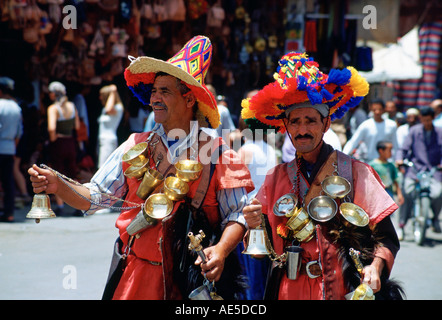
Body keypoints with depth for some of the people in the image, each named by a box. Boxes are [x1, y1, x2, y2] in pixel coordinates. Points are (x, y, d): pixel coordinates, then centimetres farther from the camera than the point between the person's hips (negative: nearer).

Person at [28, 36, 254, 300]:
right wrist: (58, 186, -10)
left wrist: (221, 250, -21)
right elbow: (95, 196, 8)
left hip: (193, 276, -2)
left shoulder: (217, 152, -2)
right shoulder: (135, 147, 8)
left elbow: (237, 214, -4)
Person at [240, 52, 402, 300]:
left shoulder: (354, 172, -3)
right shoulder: (276, 178, 6)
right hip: (290, 292, 3)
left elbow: (386, 237, -4)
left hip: (346, 290, -2)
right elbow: (266, 249, 7)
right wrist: (256, 226, -12)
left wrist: (375, 266, -22)